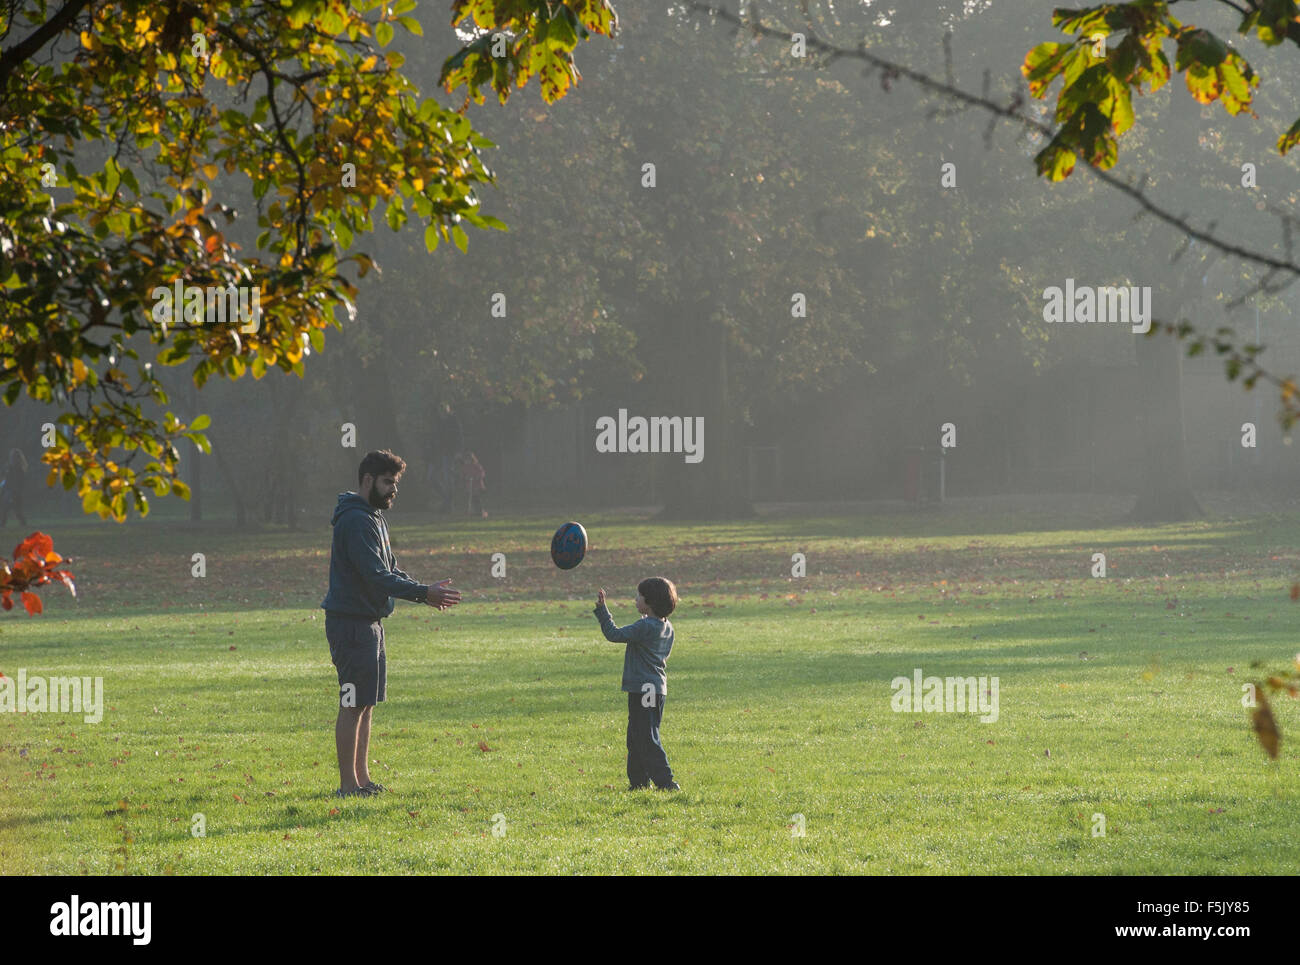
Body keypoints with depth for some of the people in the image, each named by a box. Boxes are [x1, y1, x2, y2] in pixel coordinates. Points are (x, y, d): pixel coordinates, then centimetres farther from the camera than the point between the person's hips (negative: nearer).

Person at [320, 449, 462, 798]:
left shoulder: (374, 518, 17)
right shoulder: (356, 520, -16)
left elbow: (390, 571, 20)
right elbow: (377, 577, -23)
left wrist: (425, 593, 5)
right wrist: (425, 592, -23)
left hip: (369, 621, 10)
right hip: (351, 622, -10)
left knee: (365, 703, 13)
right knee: (353, 704, -7)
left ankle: (362, 778, 19)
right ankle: (348, 785, -5)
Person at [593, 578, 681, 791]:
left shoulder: (645, 627, -17)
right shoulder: (667, 628, 10)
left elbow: (615, 634, -18)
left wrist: (602, 610, -14)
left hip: (644, 689, -9)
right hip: (658, 688, 9)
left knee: (647, 737, -7)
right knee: (636, 736, 16)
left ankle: (665, 781, -11)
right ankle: (638, 781, 20)